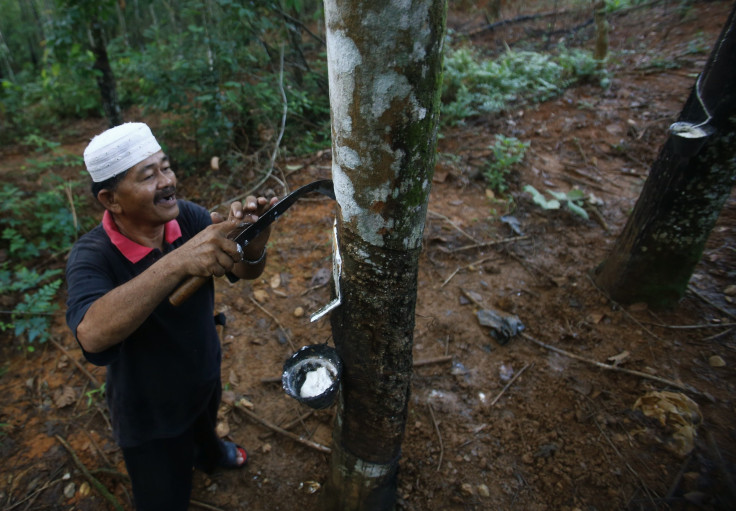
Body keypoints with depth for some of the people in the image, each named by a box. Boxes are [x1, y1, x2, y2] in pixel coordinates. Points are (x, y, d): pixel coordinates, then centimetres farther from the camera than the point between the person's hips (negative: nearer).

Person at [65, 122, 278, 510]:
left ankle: (208, 453, 72)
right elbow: (92, 334, -48)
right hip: (149, 412, -5)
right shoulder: (91, 257, -31)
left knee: (205, 424, 38)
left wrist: (253, 238, -42)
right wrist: (178, 262, -58)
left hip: (205, 376, 5)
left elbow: (247, 271, -19)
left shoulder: (187, 217, -19)